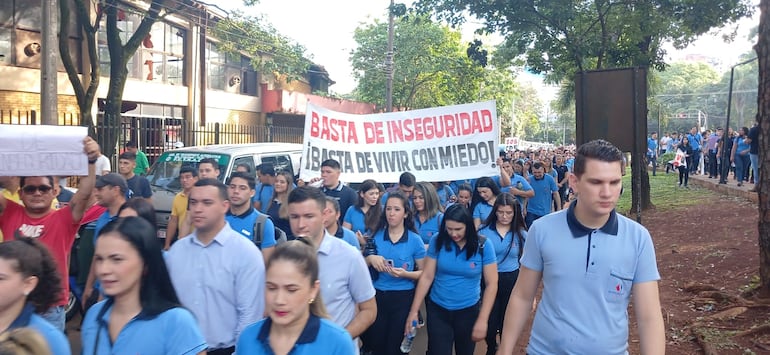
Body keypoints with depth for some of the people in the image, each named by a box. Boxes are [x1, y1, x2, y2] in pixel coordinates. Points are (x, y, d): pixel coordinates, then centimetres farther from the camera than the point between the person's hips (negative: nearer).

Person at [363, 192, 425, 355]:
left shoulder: (415, 240, -8)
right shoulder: (376, 236, -2)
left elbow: (424, 273, -3)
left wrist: (405, 274, -21)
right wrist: (370, 258, -15)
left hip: (403, 298, -2)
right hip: (377, 295, 2)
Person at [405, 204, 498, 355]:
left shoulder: (483, 246, -13)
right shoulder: (438, 241, -9)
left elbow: (491, 284, -10)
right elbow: (426, 277, -6)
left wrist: (482, 320, -13)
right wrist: (414, 310, -6)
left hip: (468, 311, 0)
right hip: (437, 310, 0)